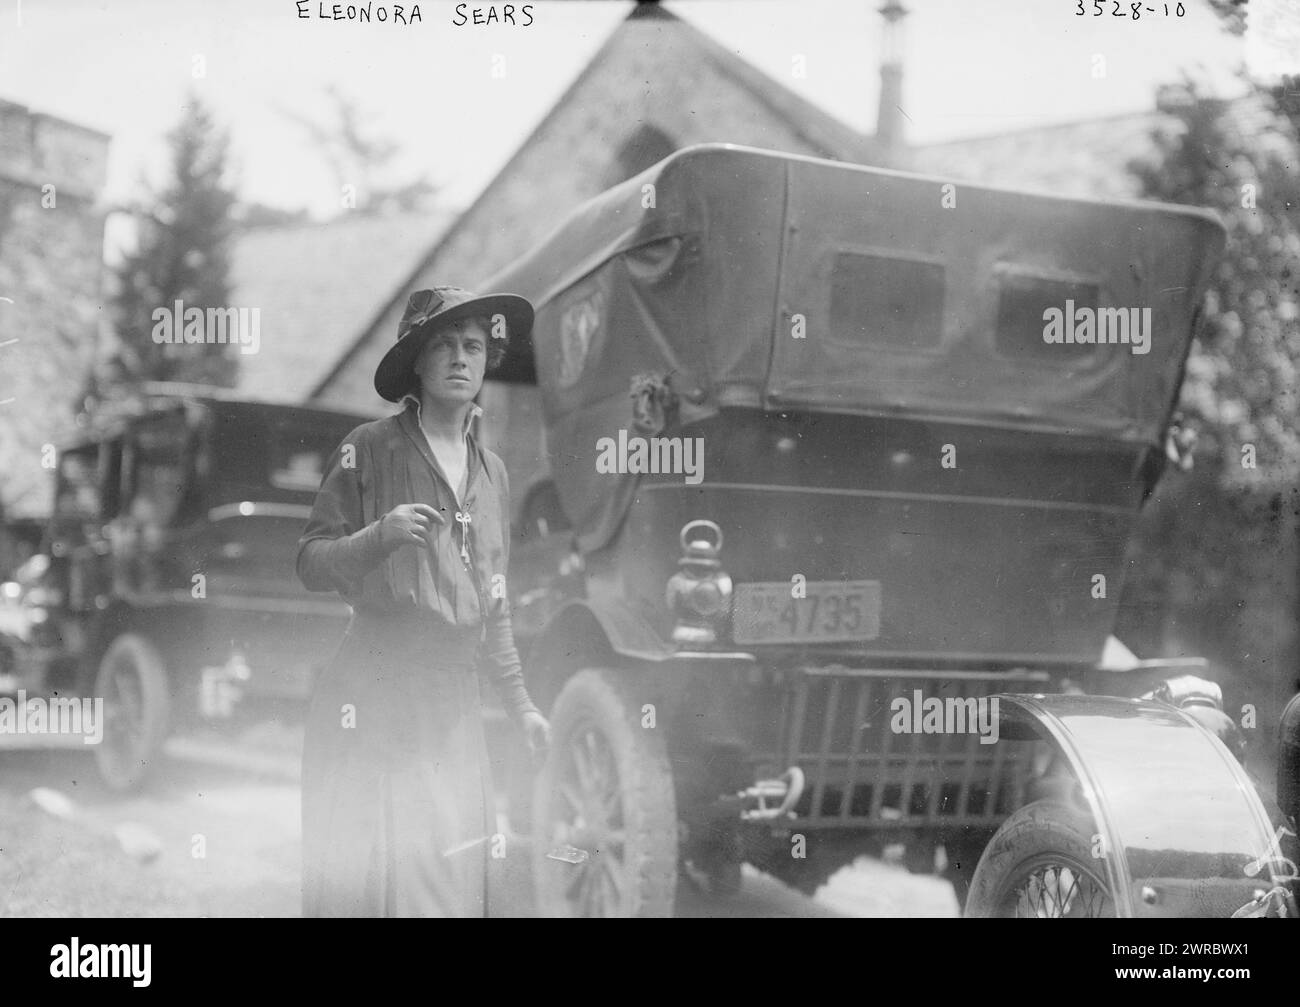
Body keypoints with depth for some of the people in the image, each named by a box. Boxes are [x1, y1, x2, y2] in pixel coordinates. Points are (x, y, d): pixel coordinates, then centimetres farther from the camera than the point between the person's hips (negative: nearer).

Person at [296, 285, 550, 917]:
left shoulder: (492, 472, 16)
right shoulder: (369, 449, -1)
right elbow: (310, 565, -3)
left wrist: (519, 703, 20)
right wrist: (378, 536, -20)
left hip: (454, 702, 5)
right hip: (371, 696, -5)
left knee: (455, 882, 4)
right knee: (363, 877, -6)